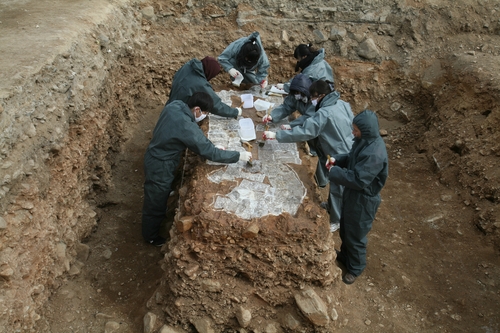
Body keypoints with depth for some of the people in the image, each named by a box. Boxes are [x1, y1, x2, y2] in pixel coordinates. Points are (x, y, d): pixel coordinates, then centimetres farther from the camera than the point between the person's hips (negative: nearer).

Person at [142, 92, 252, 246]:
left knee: (160, 196, 33)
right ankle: (151, 236, 39)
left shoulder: (175, 105, -11)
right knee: (155, 203, 16)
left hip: (154, 156, 8)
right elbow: (210, 152, -29)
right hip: (160, 166, -8)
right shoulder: (187, 127, -36)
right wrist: (239, 156, -20)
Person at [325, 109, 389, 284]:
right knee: (345, 229, 27)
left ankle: (355, 268, 35)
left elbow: (357, 180, -32)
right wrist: (335, 158, -5)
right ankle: (345, 255, 52)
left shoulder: (374, 154, -34)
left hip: (363, 200, -9)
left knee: (356, 235, 12)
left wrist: (334, 172, -21)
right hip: (353, 195, 9)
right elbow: (352, 158, 12)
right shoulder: (365, 141, -4)